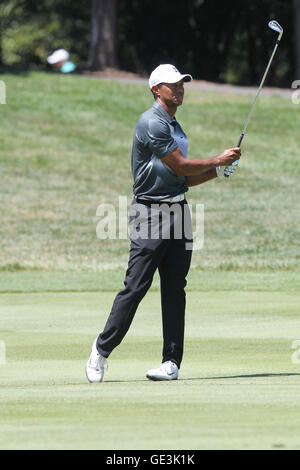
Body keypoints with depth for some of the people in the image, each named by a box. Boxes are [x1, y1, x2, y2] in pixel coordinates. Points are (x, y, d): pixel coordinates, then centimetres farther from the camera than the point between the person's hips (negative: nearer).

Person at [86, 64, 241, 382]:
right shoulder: (152, 123, -11)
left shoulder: (175, 127, 18)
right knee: (135, 286, -8)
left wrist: (218, 171, 9)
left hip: (178, 211, 8)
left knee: (175, 289, 3)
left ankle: (172, 362, 2)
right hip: (150, 211, -8)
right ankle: (101, 351, 3)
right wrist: (218, 160, -1)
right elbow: (181, 167, -13)